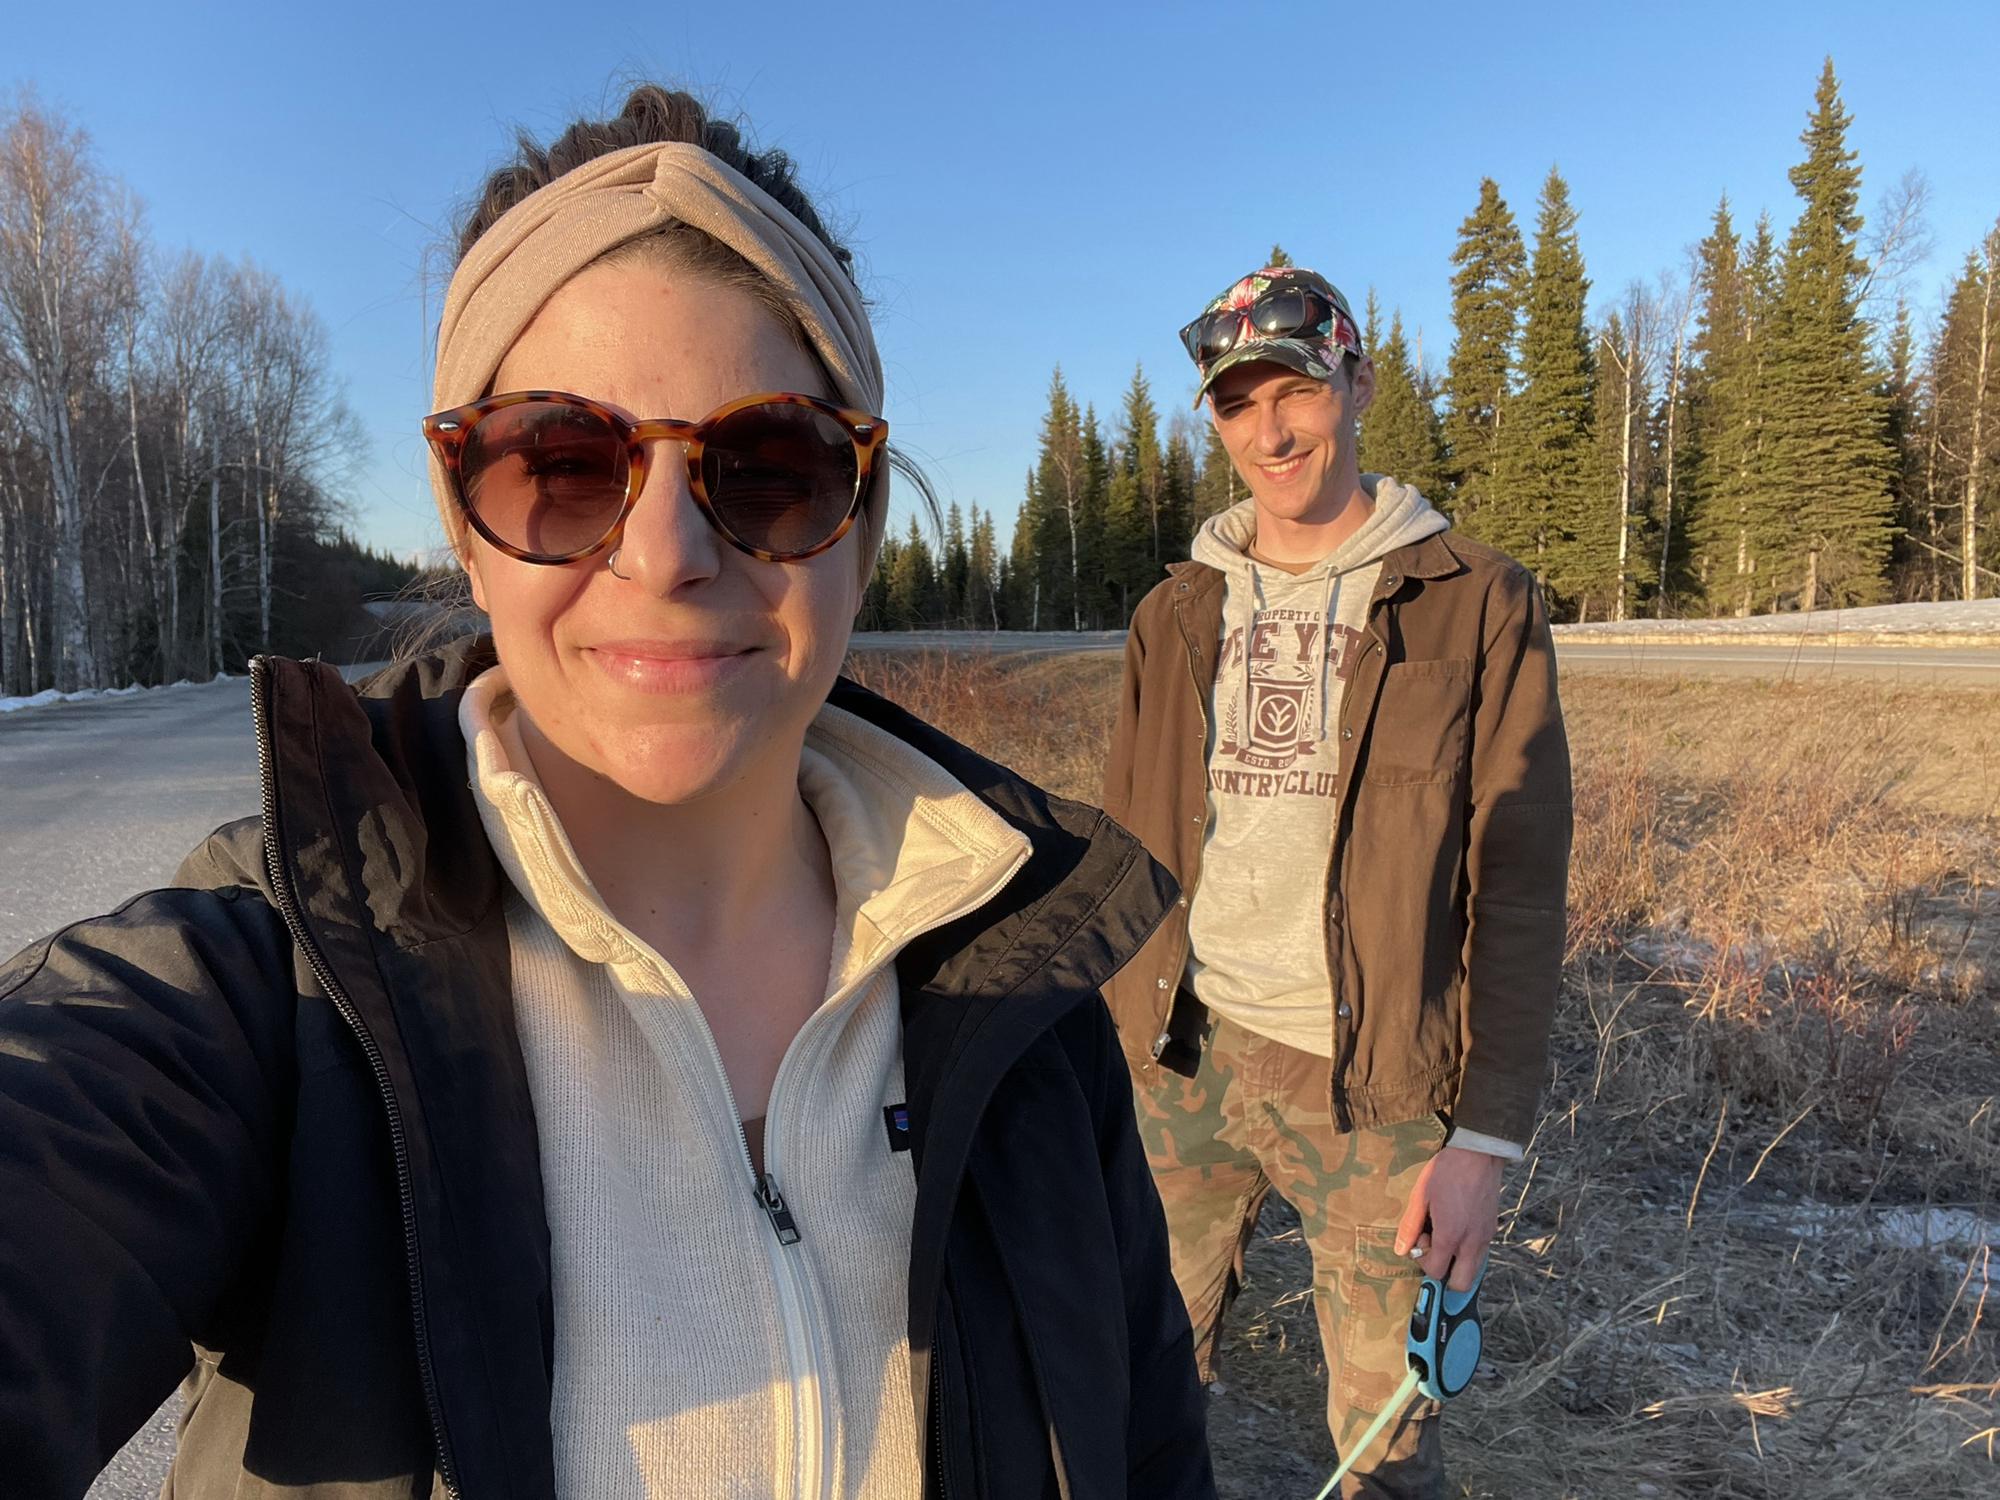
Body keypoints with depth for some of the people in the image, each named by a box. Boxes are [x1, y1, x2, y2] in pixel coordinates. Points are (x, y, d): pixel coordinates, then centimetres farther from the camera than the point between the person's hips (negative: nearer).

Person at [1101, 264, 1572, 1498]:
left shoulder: (1481, 604, -4)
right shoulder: (1178, 614, 7)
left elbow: (1519, 889, -6)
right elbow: (1128, 857, 11)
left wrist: (1489, 1135, -10)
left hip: (1373, 1082, -3)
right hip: (1183, 1063, 4)